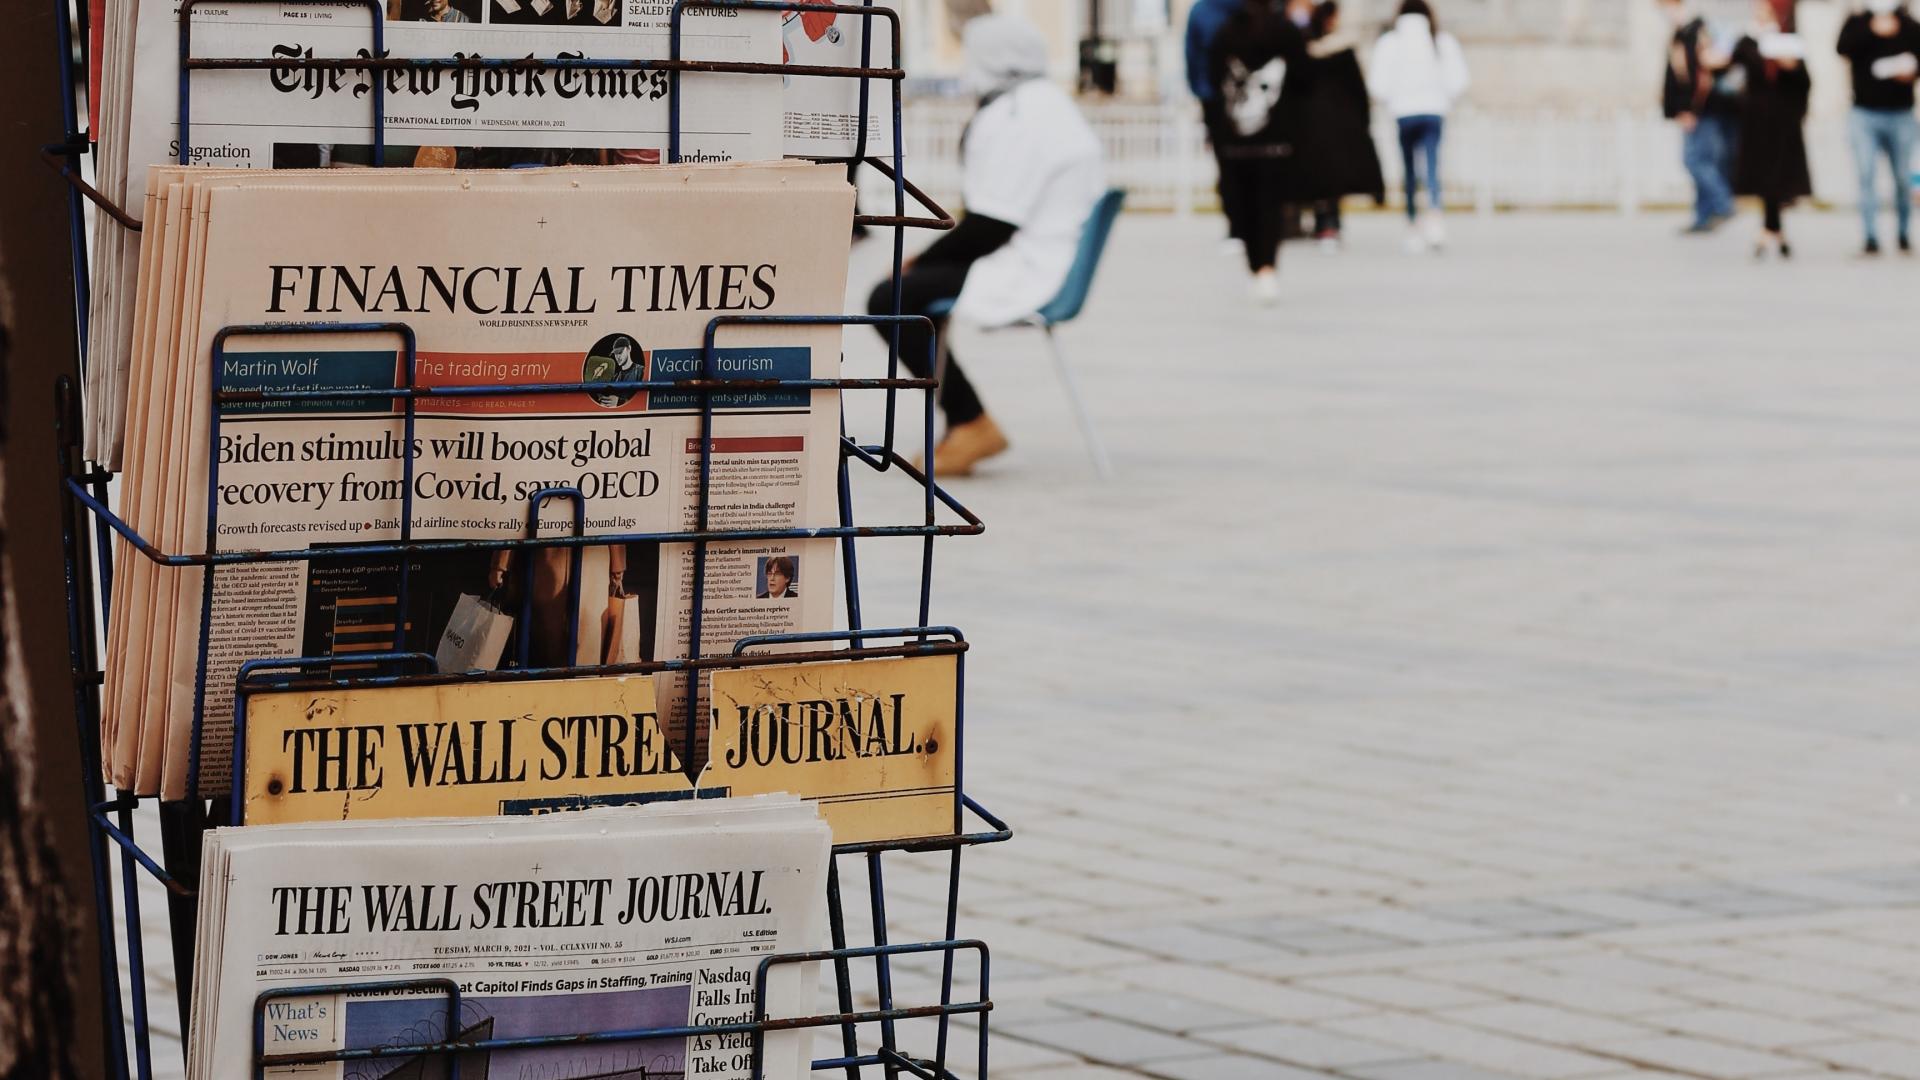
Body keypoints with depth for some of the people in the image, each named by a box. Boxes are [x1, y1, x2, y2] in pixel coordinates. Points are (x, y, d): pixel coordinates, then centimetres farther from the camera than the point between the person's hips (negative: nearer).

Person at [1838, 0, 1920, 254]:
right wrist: (1872, 31, -23)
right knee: (1867, 175, -8)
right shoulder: (1857, 22, 4)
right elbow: (1844, 47, -13)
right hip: (1865, 114, -1)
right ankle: (1871, 236, -7)